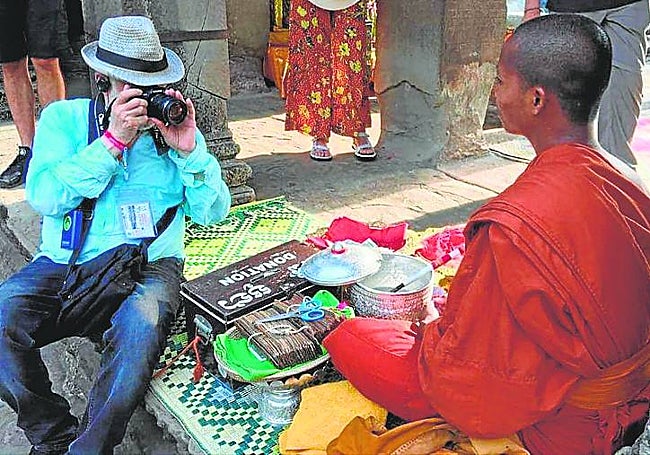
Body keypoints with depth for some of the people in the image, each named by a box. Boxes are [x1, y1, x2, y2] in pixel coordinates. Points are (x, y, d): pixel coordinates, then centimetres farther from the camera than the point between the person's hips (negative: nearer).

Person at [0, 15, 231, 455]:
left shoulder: (173, 126, 12)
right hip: (64, 265, 1)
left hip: (149, 265, -1)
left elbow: (213, 211, 6)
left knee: (141, 326, -33)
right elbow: (44, 196, -8)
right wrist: (114, 140, -13)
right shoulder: (64, 118, 10)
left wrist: (189, 150, -8)